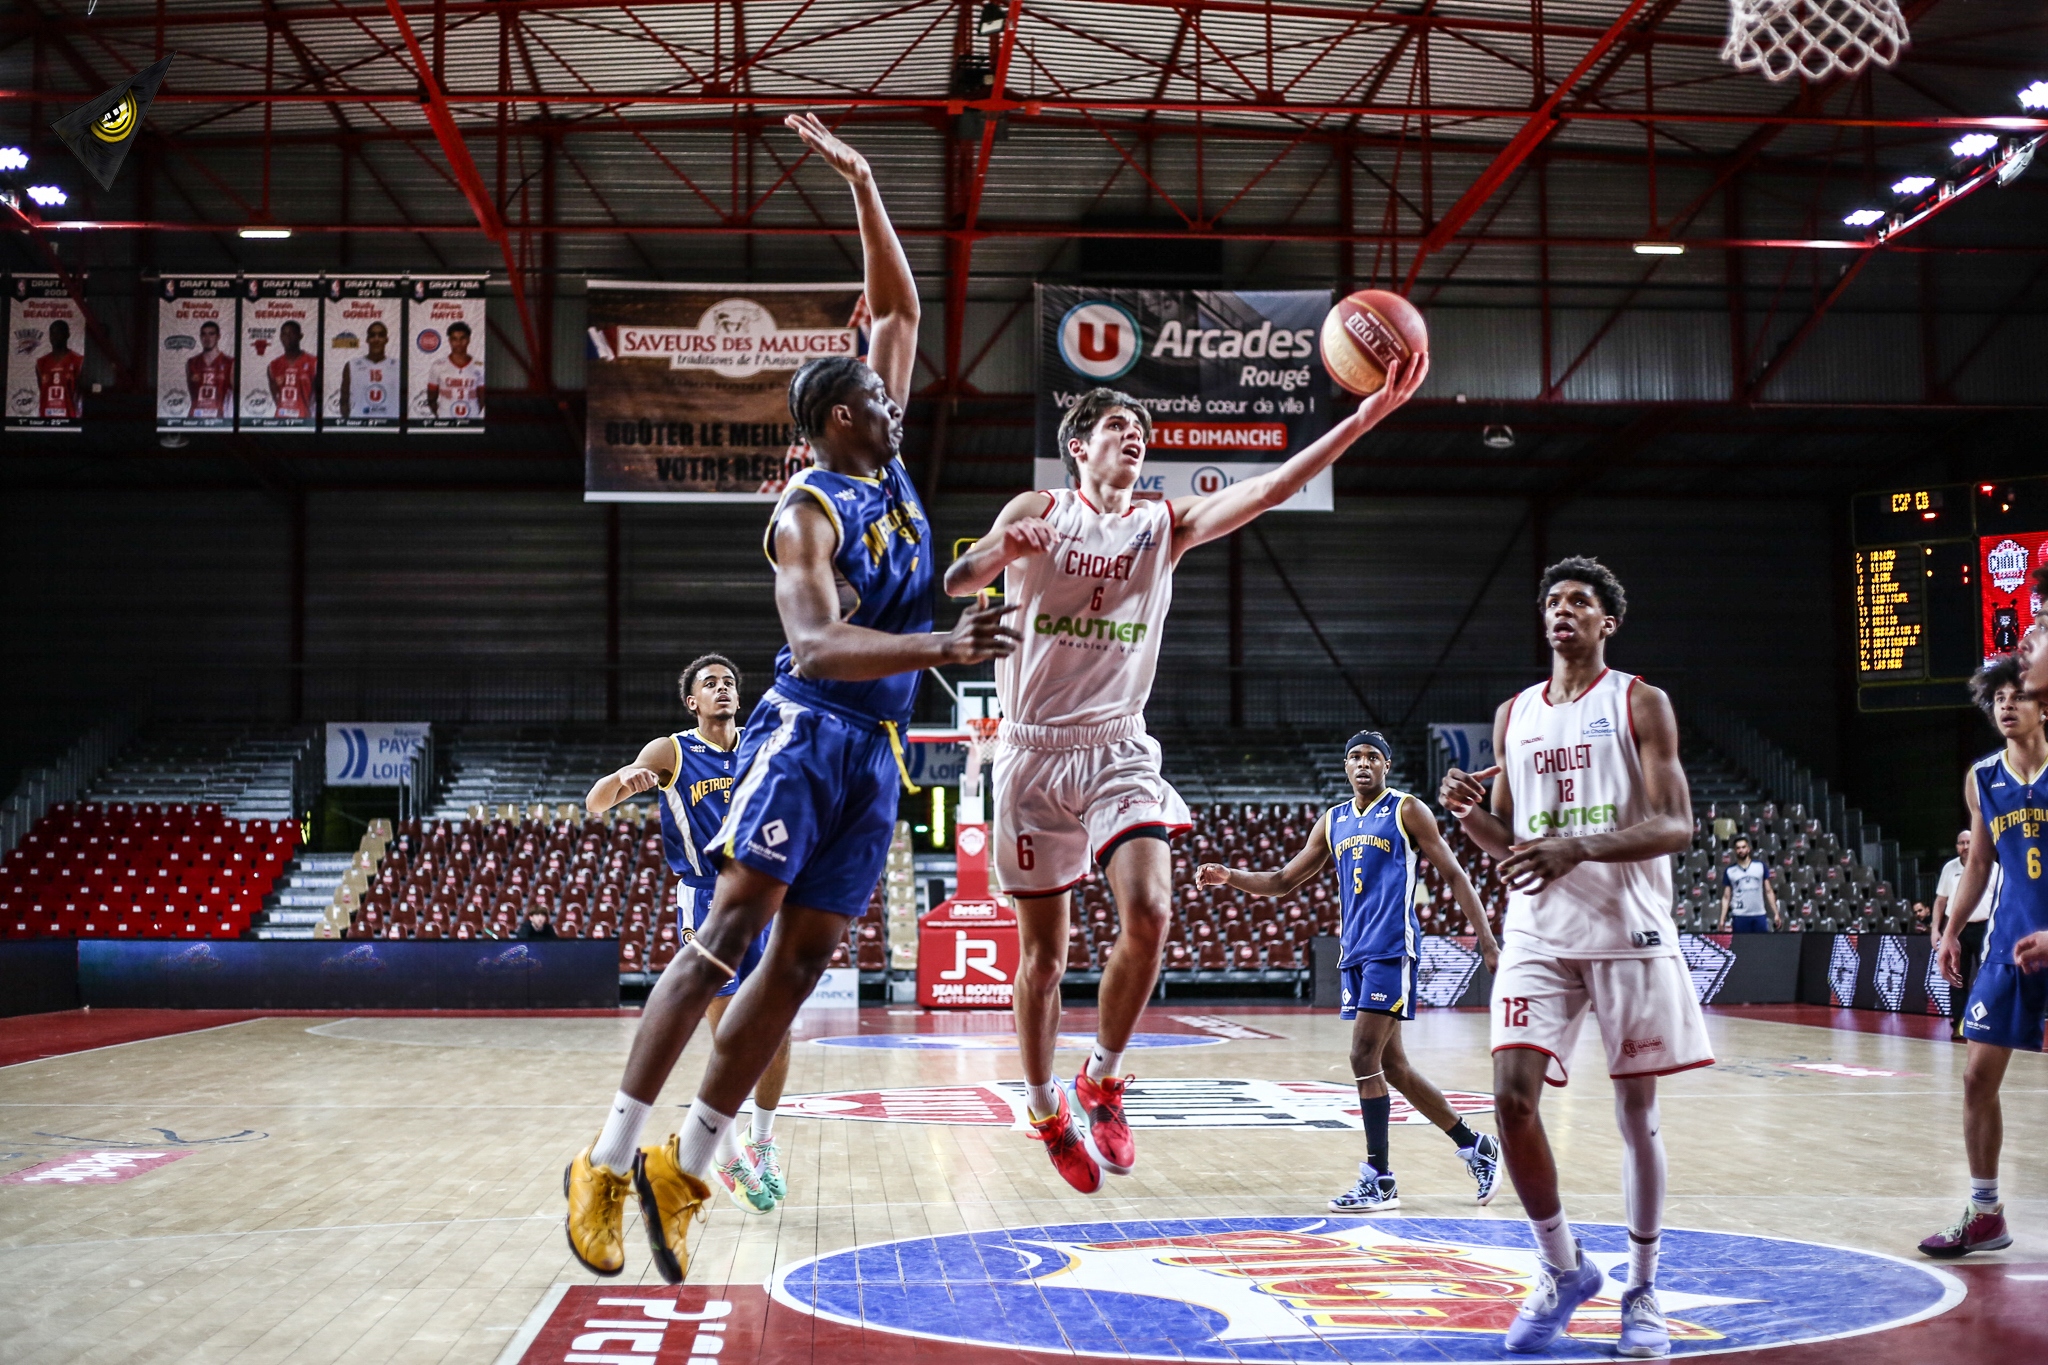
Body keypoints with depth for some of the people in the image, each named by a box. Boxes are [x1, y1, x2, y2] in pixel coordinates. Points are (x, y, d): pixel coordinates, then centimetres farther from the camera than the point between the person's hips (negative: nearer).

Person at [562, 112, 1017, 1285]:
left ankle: (683, 1170, 9)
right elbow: (816, 644, -25)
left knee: (803, 959, 3)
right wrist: (941, 646, -37)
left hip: (879, 750, 7)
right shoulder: (809, 510, -10)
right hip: (807, 733, -7)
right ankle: (610, 1161, -8)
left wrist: (864, 187, 13)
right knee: (728, 934, -12)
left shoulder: (889, 462, 12)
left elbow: (900, 306, 19)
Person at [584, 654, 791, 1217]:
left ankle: (763, 1142, 22)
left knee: (777, 1031, 2)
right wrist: (622, 779, -35)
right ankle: (728, 1156, 9)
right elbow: (594, 805, -13)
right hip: (706, 902, -4)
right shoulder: (670, 752, -4)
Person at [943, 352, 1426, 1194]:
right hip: (1036, 751, -2)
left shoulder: (1166, 525, 6)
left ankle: (1103, 1080, 3)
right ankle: (1045, 1109, 26)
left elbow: (1271, 488, -6)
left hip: (1119, 749, 2)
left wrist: (1370, 413, -18)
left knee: (1149, 913, -20)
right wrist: (1000, 551, -32)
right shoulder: (1038, 512, 1)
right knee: (1044, 954, 4)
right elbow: (956, 583, -8)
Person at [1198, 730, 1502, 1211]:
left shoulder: (1407, 811, -2)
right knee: (1390, 1064, 10)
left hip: (1391, 950, -7)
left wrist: (1486, 942, -10)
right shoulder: (1332, 821, 15)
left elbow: (1454, 875, -3)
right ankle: (1475, 1146, 24)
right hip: (1353, 952, 7)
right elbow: (1283, 881, 18)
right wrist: (1230, 877, 2)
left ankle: (1379, 1180, -5)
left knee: (1365, 1058, -13)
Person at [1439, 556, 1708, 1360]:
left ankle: (1643, 1292, 17)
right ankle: (1561, 1269, 11)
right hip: (1538, 936, 4)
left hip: (1629, 933, -3)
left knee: (1635, 1111, 3)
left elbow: (1676, 825, -10)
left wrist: (1577, 848, -25)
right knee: (1511, 1097, -8)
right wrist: (1470, 815, -6)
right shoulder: (1514, 715, 13)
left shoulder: (1640, 704, -1)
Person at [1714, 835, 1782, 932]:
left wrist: (1776, 914, 2)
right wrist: (1722, 920, -1)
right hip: (1740, 916, -1)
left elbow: (1769, 891, 8)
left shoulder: (1761, 866, 7)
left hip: (1759, 915, 1)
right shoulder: (1729, 871, 6)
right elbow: (1726, 897, 7)